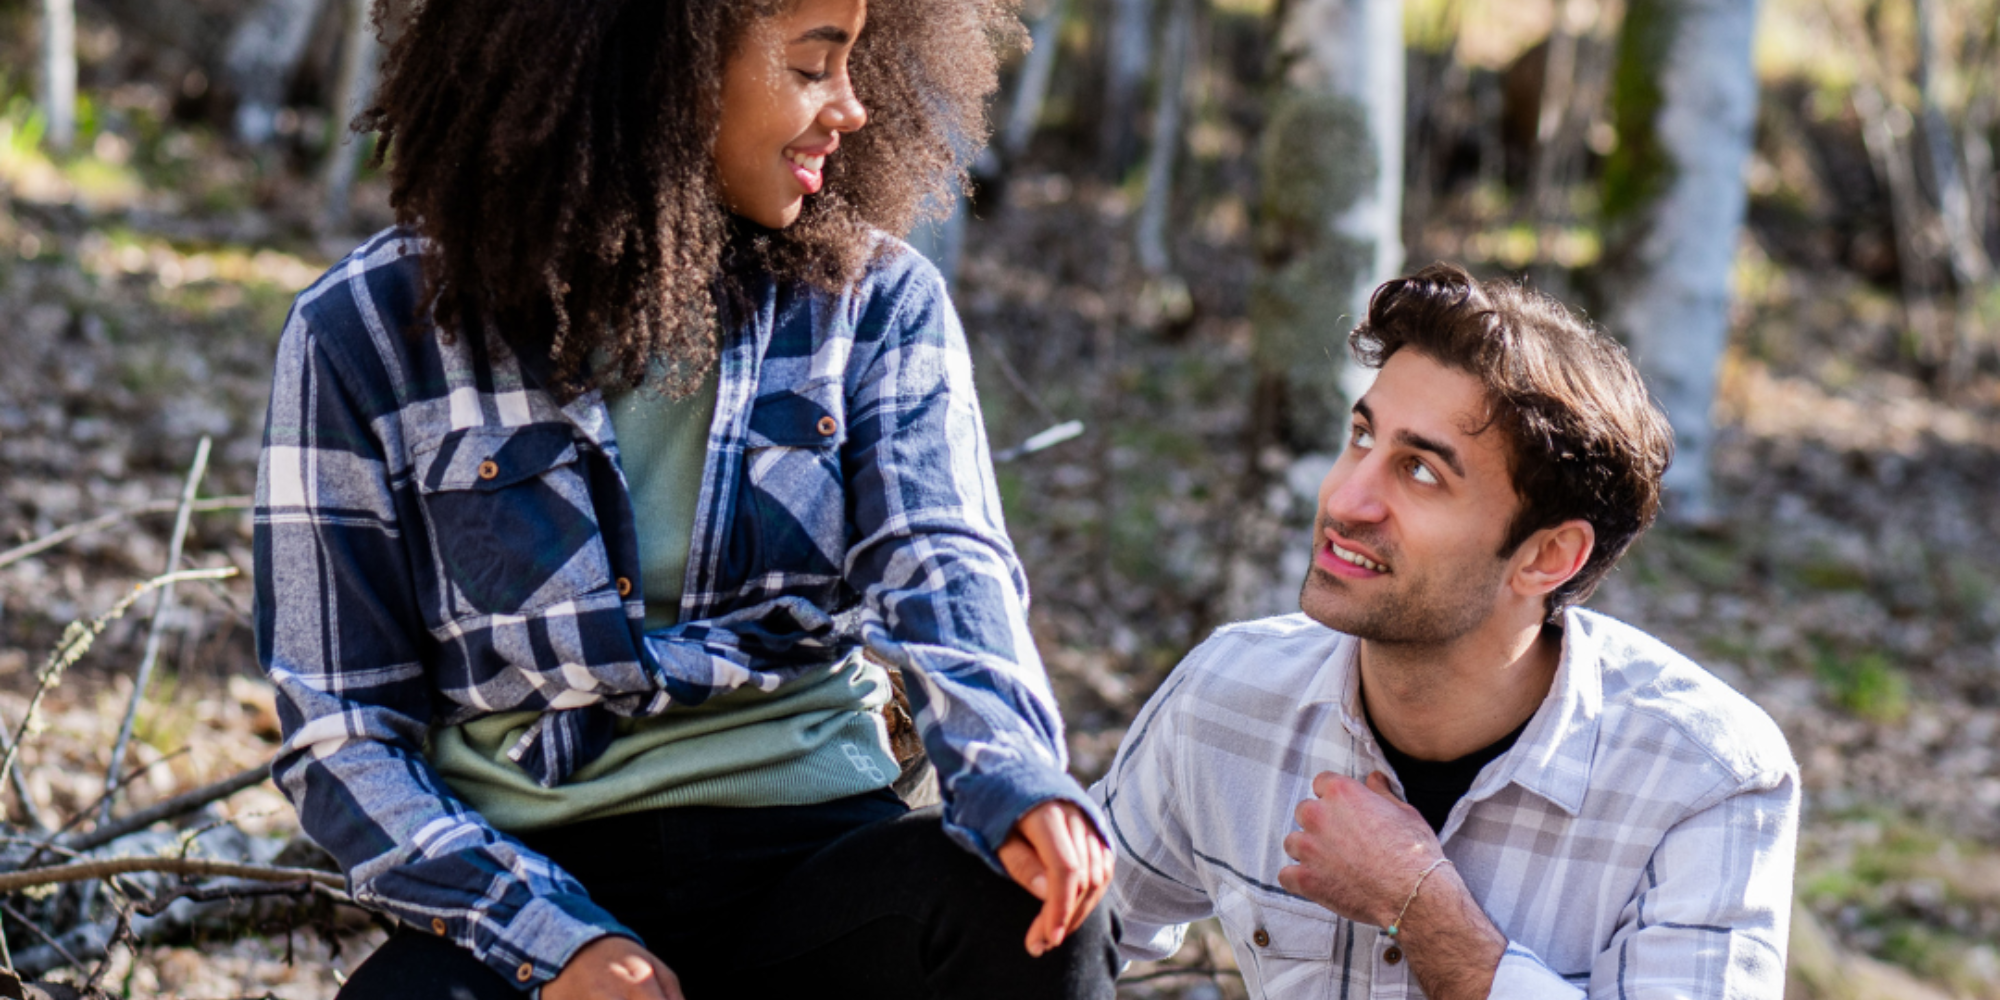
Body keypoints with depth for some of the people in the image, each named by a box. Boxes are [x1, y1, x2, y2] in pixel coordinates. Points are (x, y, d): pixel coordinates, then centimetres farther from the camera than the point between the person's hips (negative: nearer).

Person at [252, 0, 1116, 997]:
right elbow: (343, 730, 0)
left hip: (814, 847, 2)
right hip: (536, 873, -1)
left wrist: (1016, 779, -33)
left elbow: (941, 566, -9)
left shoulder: (876, 303, 8)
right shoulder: (366, 336, 0)